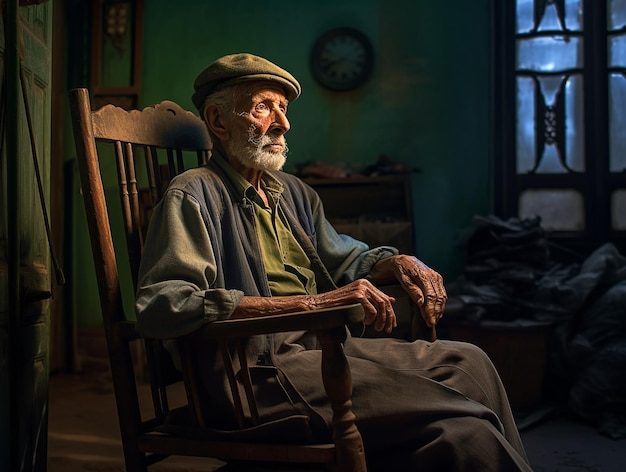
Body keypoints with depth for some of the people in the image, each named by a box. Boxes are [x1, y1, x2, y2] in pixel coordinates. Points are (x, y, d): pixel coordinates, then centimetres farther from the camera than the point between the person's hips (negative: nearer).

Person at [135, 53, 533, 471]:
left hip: (320, 347, 9)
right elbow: (160, 306, -20)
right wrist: (308, 304, -25)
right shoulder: (194, 194, -5)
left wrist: (400, 263, 7)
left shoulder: (293, 192, 20)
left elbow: (345, 258, 33)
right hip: (260, 370, -8)